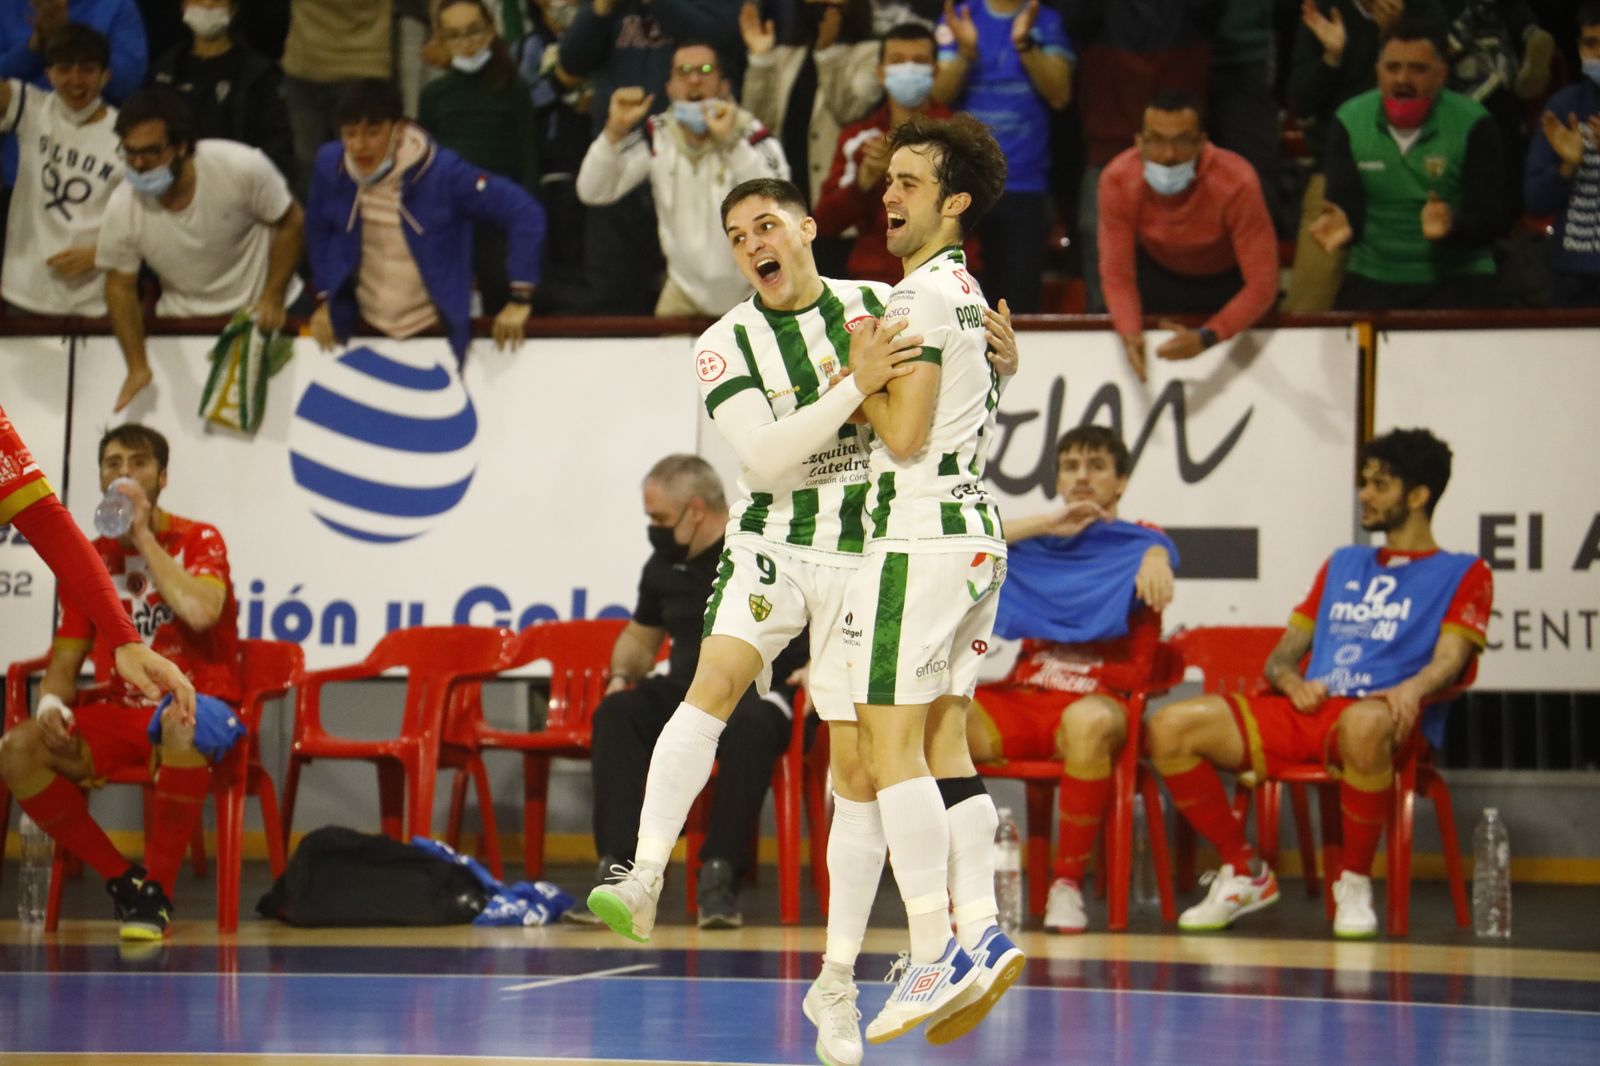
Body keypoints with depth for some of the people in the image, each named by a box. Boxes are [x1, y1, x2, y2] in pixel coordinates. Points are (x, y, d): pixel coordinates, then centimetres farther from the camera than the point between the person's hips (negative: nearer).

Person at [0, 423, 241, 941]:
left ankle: (158, 890, -26)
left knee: (182, 727, -43)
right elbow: (65, 661, 12)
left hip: (197, 707, -5)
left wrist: (144, 536, -14)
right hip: (120, 713, 5)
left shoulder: (199, 541, 0)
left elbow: (200, 611, -23)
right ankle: (123, 879, -9)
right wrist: (52, 702, -12)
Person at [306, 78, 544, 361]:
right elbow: (320, 232, 9)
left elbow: (525, 213, -16)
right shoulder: (330, 165, -10)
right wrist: (325, 300, 7)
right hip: (366, 329, 3)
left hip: (435, 333, -3)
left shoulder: (441, 172, -20)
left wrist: (519, 300, -16)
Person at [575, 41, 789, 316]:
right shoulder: (657, 136, -4)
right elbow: (592, 192, -9)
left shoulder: (750, 134, -15)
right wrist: (615, 131, -23)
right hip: (686, 287, 3)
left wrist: (731, 141, -38)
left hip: (751, 293, -3)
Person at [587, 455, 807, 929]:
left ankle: (721, 876, -34)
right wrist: (622, 673, 8)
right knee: (615, 715, -24)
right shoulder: (664, 565, 15)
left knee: (749, 727, -40)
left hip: (760, 693, -5)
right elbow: (640, 637, 30)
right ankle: (619, 868, -32)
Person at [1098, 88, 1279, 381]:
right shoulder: (1118, 180, -28)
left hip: (1228, 282, -2)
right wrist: (1130, 333, -43)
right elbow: (1116, 273, -22)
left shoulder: (1237, 184, -35)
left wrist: (1206, 338, -49)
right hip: (1158, 275, 2)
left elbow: (1262, 284, -34)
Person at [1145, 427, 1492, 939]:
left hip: (1376, 712, -6)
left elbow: (1450, 658, -4)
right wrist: (1290, 679, 1)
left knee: (1363, 724, -45)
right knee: (1168, 727, -15)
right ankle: (1244, 873, -3)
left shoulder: (1461, 573, 13)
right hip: (1309, 708, 6)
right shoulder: (1342, 564, 30)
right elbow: (1283, 653, 26)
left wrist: (1413, 689, -27)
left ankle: (1355, 884, -24)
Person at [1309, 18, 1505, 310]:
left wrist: (1452, 225, -34)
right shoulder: (1349, 120, 0)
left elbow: (1487, 221, -12)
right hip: (1372, 279, 2)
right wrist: (1341, 223, -31)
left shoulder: (1473, 124, -8)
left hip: (1457, 278, -2)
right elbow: (1345, 204, -6)